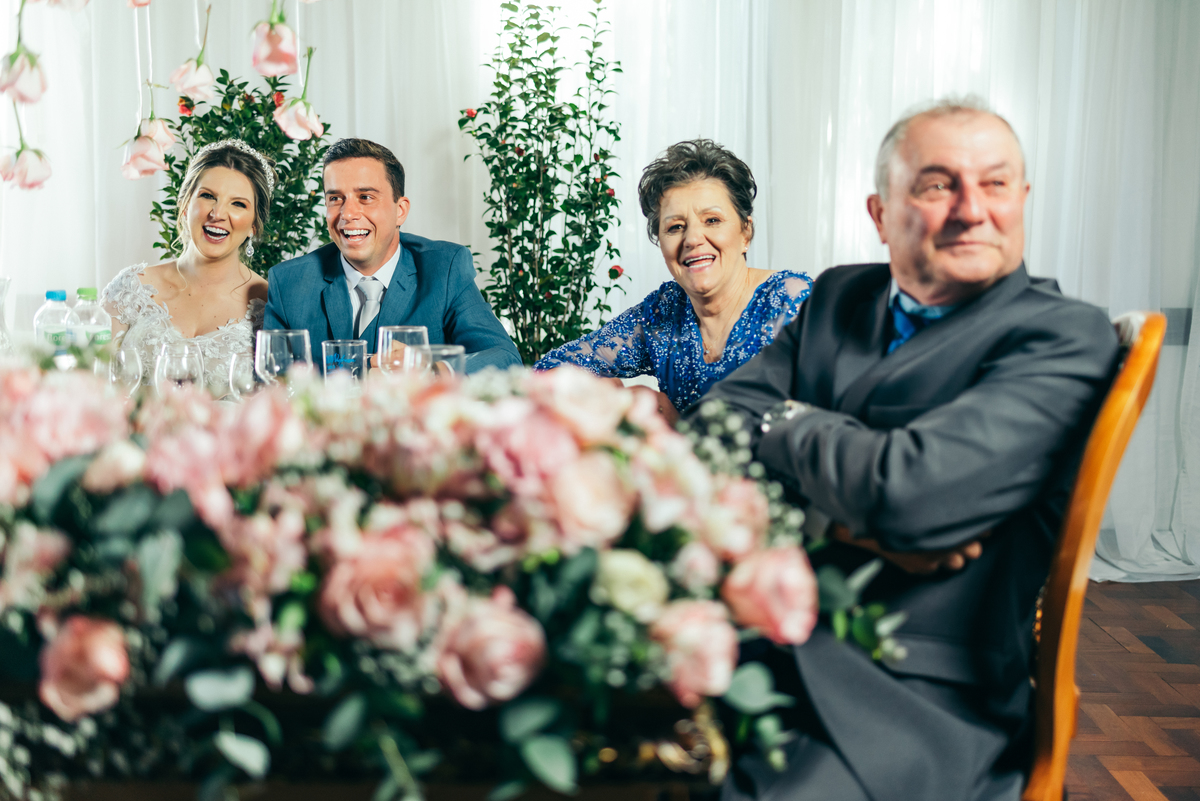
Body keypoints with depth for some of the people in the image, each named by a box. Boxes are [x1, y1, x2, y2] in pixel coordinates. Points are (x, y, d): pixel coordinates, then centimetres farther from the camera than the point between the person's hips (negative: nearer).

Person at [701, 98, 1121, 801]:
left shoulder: (1066, 340, -7)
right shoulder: (841, 297, 12)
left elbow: (907, 490, -21)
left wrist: (786, 422, -3)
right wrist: (846, 514, -14)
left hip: (918, 703, -5)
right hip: (766, 641, 6)